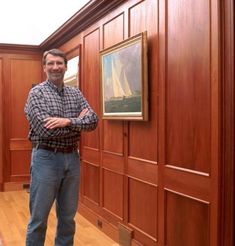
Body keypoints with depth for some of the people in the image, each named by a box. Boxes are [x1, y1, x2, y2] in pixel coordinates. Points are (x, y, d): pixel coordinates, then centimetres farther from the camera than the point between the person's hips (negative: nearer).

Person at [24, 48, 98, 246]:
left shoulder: (76, 93, 8)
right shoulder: (37, 92, -7)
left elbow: (93, 120, -5)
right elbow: (45, 129, -20)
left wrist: (68, 121, -22)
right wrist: (79, 122, -10)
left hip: (72, 158, 5)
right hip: (46, 158, -5)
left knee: (68, 216, 15)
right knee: (39, 218, 6)